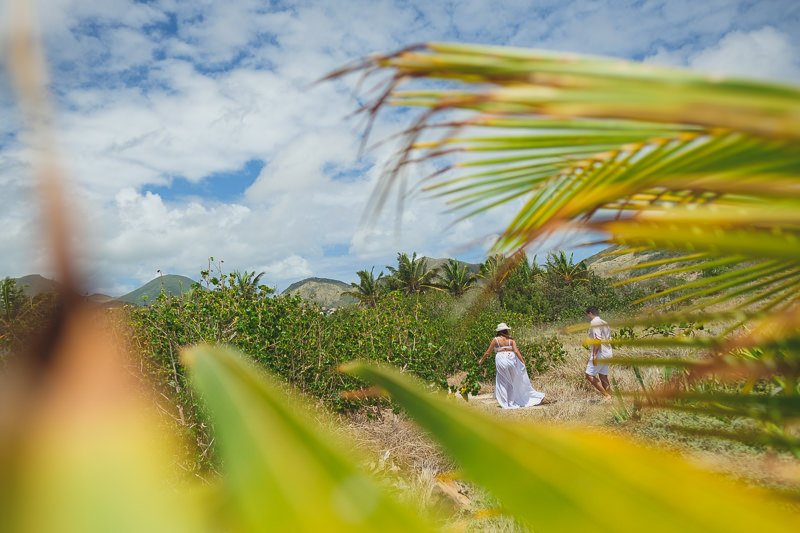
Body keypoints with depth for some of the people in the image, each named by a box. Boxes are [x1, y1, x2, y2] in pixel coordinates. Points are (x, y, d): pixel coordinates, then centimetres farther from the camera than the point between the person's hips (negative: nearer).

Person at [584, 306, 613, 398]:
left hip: (599, 353, -9)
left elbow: (598, 339, -23)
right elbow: (608, 339, 18)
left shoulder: (594, 323, -12)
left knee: (589, 375, -6)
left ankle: (606, 395, -8)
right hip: (607, 353, 9)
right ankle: (609, 396, 13)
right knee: (603, 376, 13)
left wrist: (594, 354, -23)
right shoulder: (604, 323, 16)